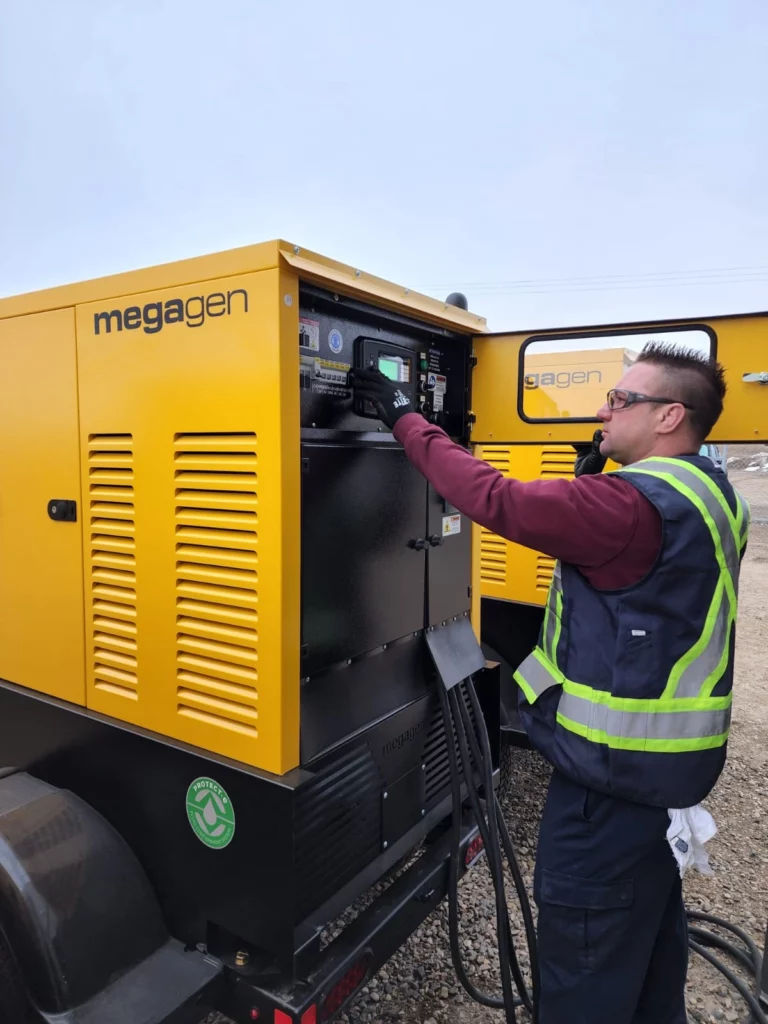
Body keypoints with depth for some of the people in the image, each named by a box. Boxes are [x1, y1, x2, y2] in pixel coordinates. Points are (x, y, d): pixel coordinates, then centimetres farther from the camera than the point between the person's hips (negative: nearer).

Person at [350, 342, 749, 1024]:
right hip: (666, 755, 10)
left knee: (585, 944, 9)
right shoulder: (708, 498, 6)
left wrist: (406, 419, -18)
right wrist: (591, 488, 1)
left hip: (614, 763, -10)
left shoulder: (635, 503, -26)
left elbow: (498, 501, -28)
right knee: (650, 910, 29)